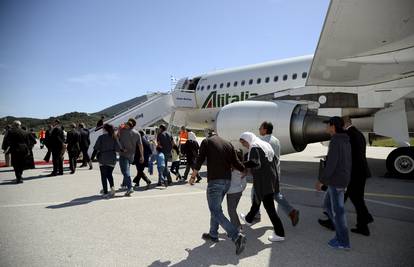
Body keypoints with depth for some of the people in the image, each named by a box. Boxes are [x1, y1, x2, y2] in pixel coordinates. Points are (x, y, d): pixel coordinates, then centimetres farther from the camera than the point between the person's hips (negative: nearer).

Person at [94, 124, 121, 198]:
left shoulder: (101, 137, -8)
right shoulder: (114, 137, -1)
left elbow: (96, 148, -12)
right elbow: (118, 149, -6)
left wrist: (101, 149, 5)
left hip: (103, 159, -3)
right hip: (112, 159, 3)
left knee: (103, 176, 7)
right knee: (109, 174, 18)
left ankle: (105, 192, 7)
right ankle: (112, 187, -2)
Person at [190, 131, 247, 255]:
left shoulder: (207, 141, 1)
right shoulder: (228, 144, 11)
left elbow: (199, 161, -2)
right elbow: (236, 163, 3)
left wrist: (193, 176, 10)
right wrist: (246, 170, 21)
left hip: (214, 181, -6)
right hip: (227, 181, 6)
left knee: (216, 211, -2)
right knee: (215, 208, 21)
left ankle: (237, 236, -13)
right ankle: (213, 234, 31)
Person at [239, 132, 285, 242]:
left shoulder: (254, 148, -15)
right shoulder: (265, 145, 12)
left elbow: (254, 162, -32)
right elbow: (275, 160, 18)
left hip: (263, 181, -10)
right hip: (271, 178, 10)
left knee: (269, 207, -4)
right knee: (257, 199, 26)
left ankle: (279, 234, 1)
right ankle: (248, 219, 46)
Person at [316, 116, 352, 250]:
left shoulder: (335, 141, -19)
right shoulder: (345, 141, 12)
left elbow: (331, 164, -24)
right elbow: (348, 162, 18)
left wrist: (321, 180, -16)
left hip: (335, 181, -10)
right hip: (342, 180, 10)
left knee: (337, 210, 2)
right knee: (327, 205, 20)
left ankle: (343, 241, 14)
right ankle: (340, 231, 25)